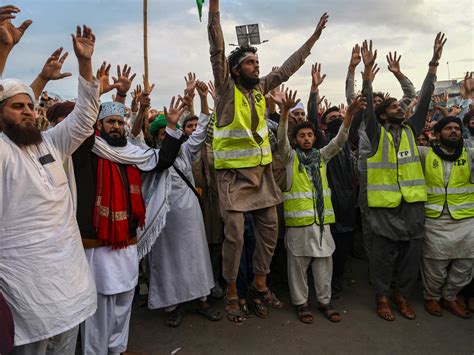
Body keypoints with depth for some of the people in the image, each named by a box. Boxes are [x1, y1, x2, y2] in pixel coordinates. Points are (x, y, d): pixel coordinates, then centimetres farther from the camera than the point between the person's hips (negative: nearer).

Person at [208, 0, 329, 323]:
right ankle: (232, 292, 14)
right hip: (234, 173, -6)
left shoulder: (260, 88, 10)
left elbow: (289, 67, 17)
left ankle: (260, 284, 26)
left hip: (262, 170, 6)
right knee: (235, 234, -5)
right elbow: (218, 48, -14)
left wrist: (314, 37, 19)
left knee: (270, 228, 9)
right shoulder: (227, 88, -5)